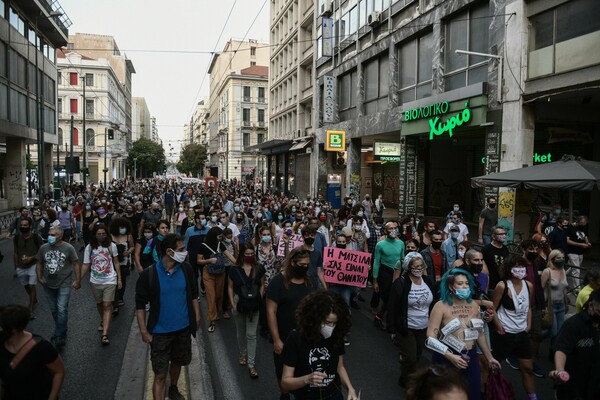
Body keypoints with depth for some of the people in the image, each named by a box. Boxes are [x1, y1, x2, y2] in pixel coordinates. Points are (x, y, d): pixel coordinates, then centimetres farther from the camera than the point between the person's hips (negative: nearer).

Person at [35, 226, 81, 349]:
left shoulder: (68, 248, -11)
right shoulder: (43, 248, 0)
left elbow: (76, 264, -7)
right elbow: (39, 263, 11)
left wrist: (78, 280, -11)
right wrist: (39, 277, 0)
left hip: (64, 284, -5)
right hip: (48, 285, 5)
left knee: (61, 310, -11)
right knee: (54, 310, 15)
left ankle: (59, 336, -3)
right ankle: (62, 330, 34)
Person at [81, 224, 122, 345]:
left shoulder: (111, 246, -4)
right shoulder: (89, 248, -2)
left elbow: (116, 263, 4)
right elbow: (86, 265, -1)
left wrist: (119, 279, 4)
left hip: (110, 281, -2)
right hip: (95, 282, 2)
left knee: (107, 306, -9)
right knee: (99, 304, 19)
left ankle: (104, 334, -12)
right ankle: (103, 321, 47)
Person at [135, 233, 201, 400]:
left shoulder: (186, 269, -9)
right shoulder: (148, 275, -19)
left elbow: (194, 295, 5)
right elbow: (140, 306, -10)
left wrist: (197, 317, 4)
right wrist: (144, 331, -11)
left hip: (183, 328, 4)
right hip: (160, 332, -4)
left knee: (177, 362, 24)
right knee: (160, 375, 2)